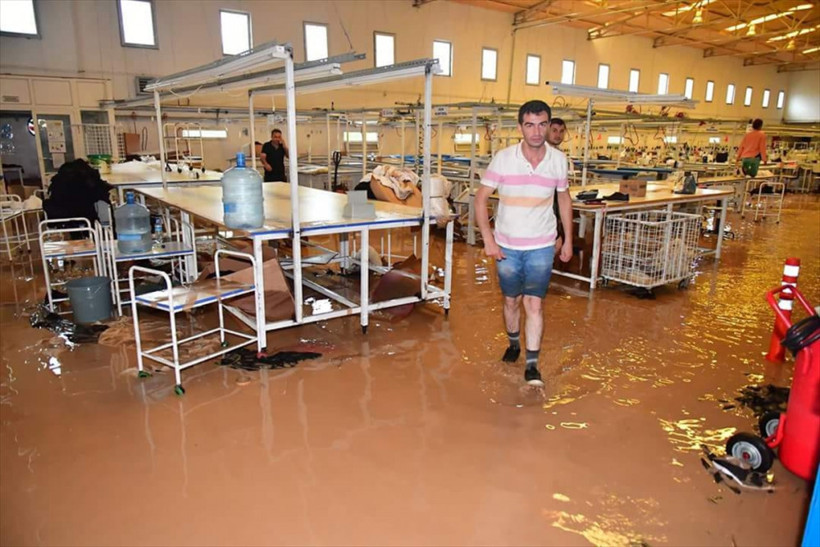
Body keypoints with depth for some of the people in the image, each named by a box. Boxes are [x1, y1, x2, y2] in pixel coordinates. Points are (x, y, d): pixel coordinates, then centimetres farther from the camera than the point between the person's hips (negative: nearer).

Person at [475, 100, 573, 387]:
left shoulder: (558, 160, -5)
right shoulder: (503, 158, -12)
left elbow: (564, 198, 9)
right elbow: (481, 198, -7)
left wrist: (568, 239, 9)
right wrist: (488, 239, -14)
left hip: (541, 247, 0)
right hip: (507, 246, 0)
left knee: (534, 303, -4)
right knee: (511, 300, 15)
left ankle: (532, 365, 6)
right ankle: (514, 344, 39)